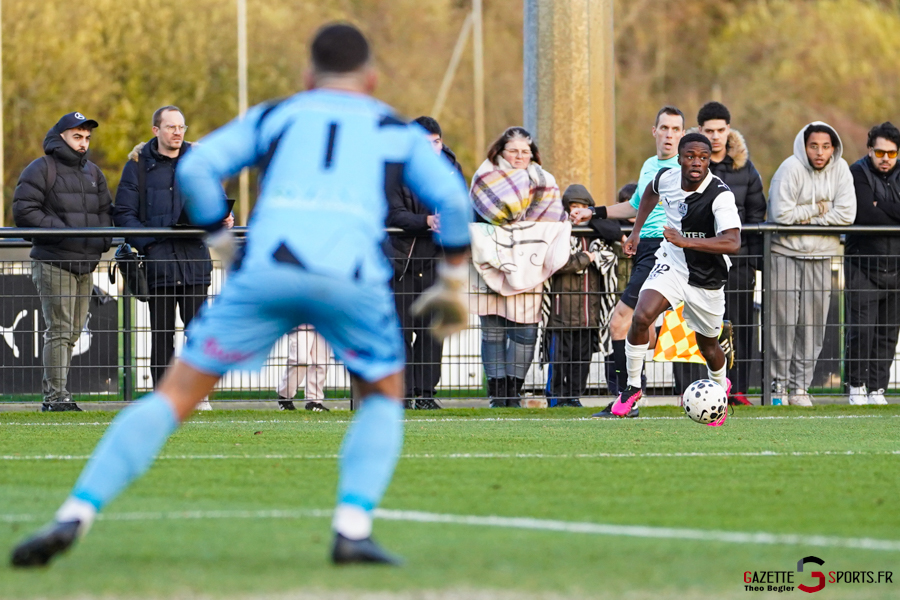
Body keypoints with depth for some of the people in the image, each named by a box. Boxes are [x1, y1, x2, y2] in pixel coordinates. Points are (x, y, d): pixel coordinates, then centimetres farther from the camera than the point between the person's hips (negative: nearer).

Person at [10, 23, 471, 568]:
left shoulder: (273, 117, 27)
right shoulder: (400, 132, 27)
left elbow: (196, 168, 12)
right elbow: (453, 200, 12)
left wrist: (222, 242, 20)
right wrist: (453, 283, 23)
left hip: (267, 270, 0)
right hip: (353, 274, 0)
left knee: (176, 395, 6)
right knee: (384, 396, 24)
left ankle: (74, 517, -8)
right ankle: (353, 529, 3)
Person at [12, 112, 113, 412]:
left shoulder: (93, 173, 19)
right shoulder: (41, 169, -3)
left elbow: (105, 212, 24)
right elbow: (24, 210, -11)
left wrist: (102, 240, 4)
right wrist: (61, 230, -18)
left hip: (86, 264, 7)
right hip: (53, 262, -7)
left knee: (73, 332, 9)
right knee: (59, 331, -12)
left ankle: (51, 394, 15)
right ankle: (56, 396, -12)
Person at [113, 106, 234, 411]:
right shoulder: (139, 164, 4)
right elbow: (123, 213, 0)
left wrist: (223, 218, -7)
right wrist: (147, 242, -14)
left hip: (194, 258, 1)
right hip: (158, 259, -1)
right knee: (161, 332, 3)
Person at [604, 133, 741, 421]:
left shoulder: (720, 195, -27)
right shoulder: (666, 178, -10)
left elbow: (733, 243, -40)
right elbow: (651, 192, 18)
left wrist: (685, 240, -46)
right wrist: (636, 231, 17)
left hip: (706, 280, -3)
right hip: (670, 265, 3)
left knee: (707, 343, 14)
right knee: (641, 318, -21)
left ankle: (720, 387, 47)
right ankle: (633, 387, -3)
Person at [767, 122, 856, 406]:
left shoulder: (840, 169, 0)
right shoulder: (791, 168, -12)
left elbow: (846, 214, -7)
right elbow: (781, 214, -19)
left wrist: (805, 218, -11)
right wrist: (817, 209, -9)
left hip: (820, 255, 4)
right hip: (786, 252, -4)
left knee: (812, 323, 3)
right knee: (783, 320, -5)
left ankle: (800, 386, 10)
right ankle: (778, 384, 4)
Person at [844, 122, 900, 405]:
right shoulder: (858, 173, -4)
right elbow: (865, 215, -18)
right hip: (863, 267, -4)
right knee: (861, 330, -9)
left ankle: (877, 389, 10)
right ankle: (857, 387, 4)